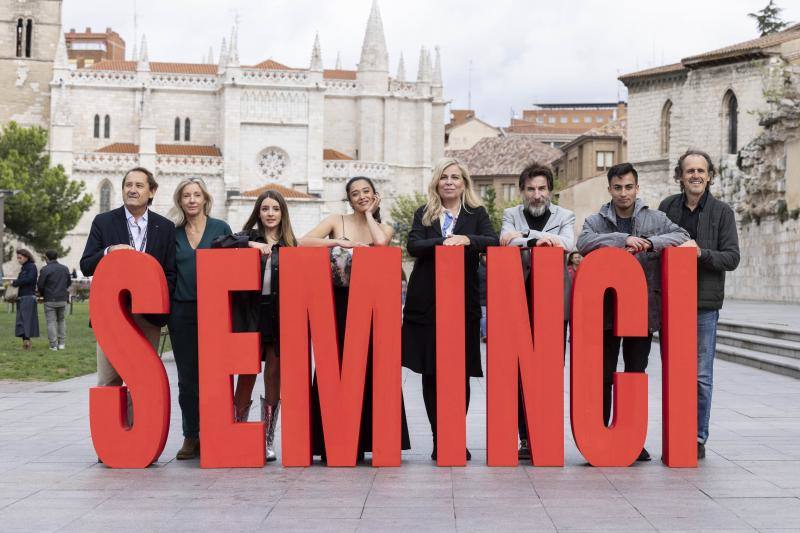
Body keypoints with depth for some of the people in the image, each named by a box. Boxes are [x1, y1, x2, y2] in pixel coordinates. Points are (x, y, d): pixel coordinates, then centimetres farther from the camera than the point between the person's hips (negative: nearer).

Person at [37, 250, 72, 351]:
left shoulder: (45, 269, -11)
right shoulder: (65, 269, 5)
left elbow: (40, 285, -9)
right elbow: (69, 283, 13)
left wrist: (43, 294, 11)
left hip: (50, 300, -4)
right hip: (63, 299, 4)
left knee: (51, 322, 1)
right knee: (62, 320, 16)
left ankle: (53, 345, -1)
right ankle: (62, 343, 14)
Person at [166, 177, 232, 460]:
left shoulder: (221, 228, 4)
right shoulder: (173, 232, 10)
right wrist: (166, 307, 4)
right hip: (182, 311, 2)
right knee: (187, 376, 5)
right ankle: (191, 437, 12)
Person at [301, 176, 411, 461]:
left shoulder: (385, 227, 12)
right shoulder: (336, 221, 8)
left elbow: (381, 242, -13)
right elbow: (304, 242, -5)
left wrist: (369, 213, 1)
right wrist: (341, 243, -12)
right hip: (338, 304, -1)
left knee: (370, 370, -4)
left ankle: (365, 441, 2)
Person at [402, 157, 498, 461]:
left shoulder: (476, 214, 11)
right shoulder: (424, 215, 13)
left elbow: (493, 242, -5)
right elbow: (413, 246, -3)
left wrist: (467, 239, -22)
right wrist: (444, 242, -19)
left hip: (464, 302, -1)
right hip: (426, 303, 1)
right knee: (429, 373, 1)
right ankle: (438, 439, 9)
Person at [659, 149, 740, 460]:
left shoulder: (721, 212, 2)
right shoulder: (668, 207, 8)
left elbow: (732, 258, -2)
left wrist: (700, 252, -16)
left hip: (704, 305, -2)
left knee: (701, 376, 0)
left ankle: (698, 438, 10)